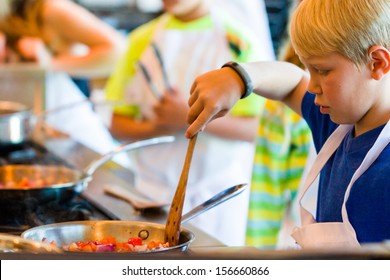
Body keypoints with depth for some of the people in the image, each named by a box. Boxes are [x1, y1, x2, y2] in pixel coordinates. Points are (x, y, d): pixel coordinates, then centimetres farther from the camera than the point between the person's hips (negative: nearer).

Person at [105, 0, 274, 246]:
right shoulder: (143, 39, 8)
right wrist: (157, 128, -12)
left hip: (217, 192, -2)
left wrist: (192, 117, -19)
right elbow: (118, 125, 8)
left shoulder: (239, 42, -3)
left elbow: (257, 128, -10)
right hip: (153, 189, 3)